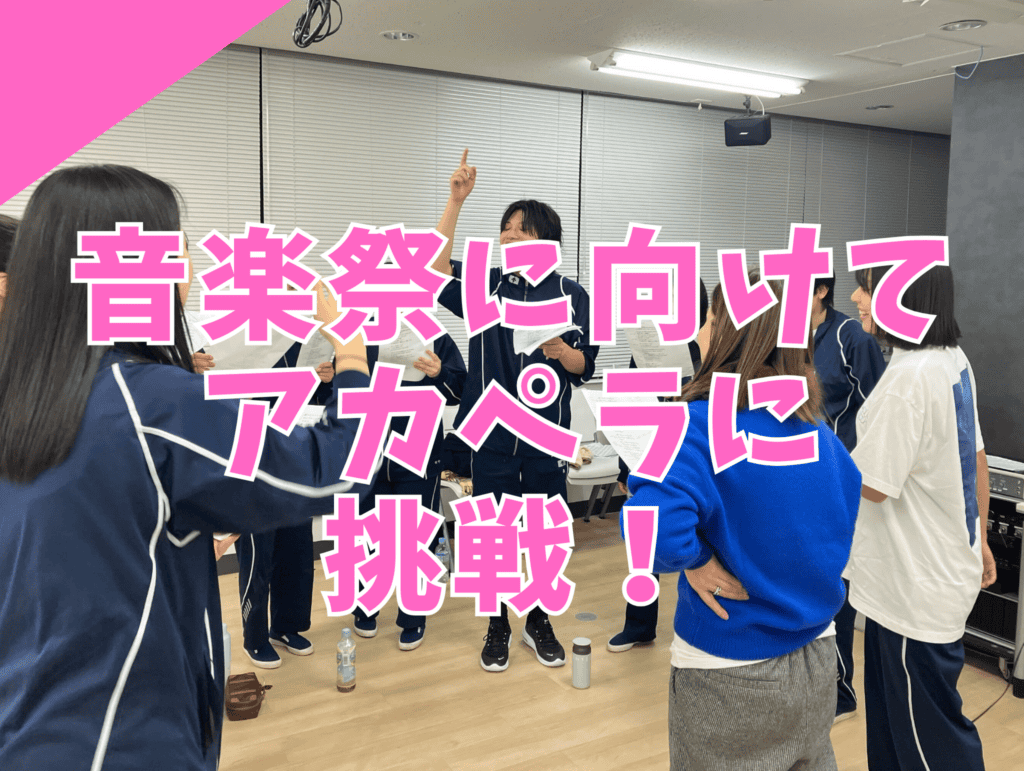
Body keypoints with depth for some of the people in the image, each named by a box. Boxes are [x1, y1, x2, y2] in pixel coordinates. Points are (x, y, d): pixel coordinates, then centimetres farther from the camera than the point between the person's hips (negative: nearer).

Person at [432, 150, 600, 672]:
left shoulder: (570, 294, 1)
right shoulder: (486, 286, 2)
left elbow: (584, 368, 0)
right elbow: (435, 267, -16)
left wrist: (560, 349, -22)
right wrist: (456, 201, -22)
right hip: (493, 434, 0)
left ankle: (538, 622, 30)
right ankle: (498, 628, 25)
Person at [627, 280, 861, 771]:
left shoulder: (701, 424, -23)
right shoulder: (817, 431, -3)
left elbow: (654, 527, -37)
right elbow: (846, 511, 12)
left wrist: (695, 560, -19)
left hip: (729, 676, -6)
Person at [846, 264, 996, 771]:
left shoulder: (909, 377, -26)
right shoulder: (953, 360, 4)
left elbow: (870, 485, -21)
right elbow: (976, 457, 12)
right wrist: (979, 538, 22)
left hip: (918, 590, -9)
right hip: (948, 567, 9)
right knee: (891, 723, 22)